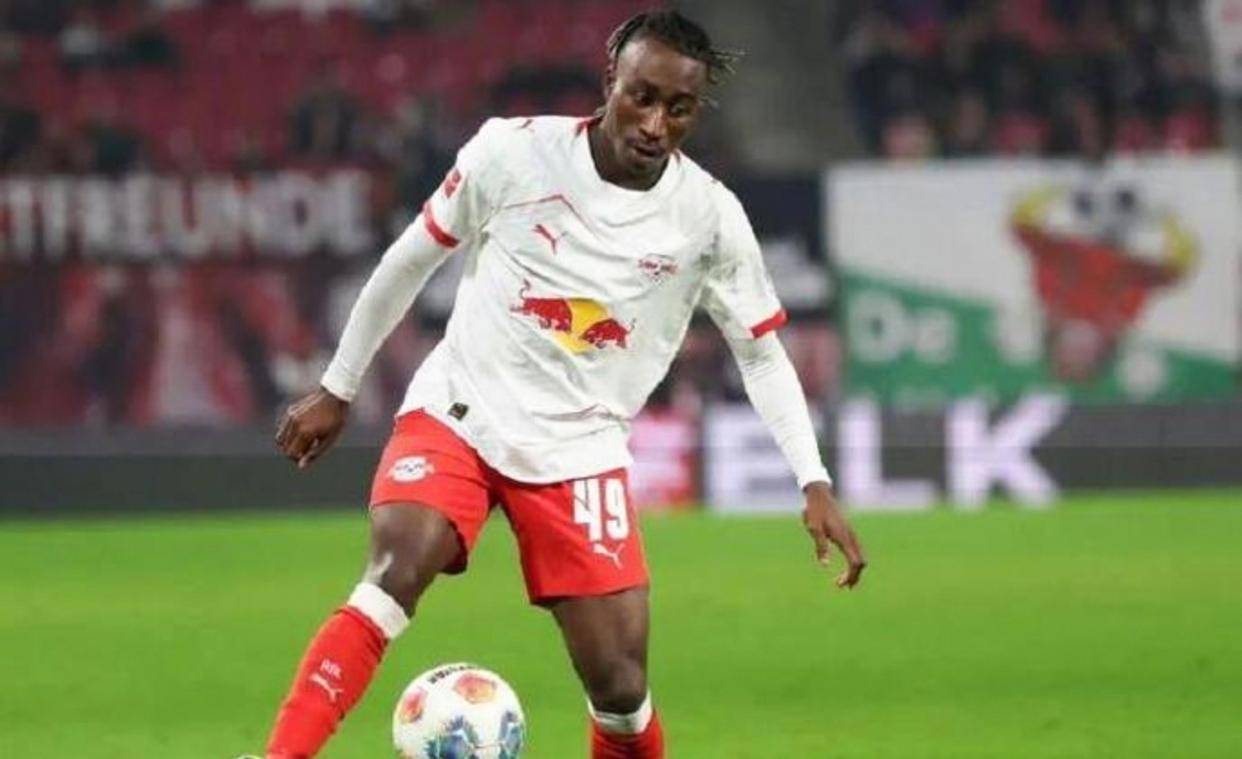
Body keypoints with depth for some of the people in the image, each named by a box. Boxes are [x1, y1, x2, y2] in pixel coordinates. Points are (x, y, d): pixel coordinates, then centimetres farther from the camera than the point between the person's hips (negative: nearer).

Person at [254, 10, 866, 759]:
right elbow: (411, 260, 5)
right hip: (459, 414, -2)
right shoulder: (514, 151, -9)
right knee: (396, 572, -29)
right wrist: (338, 389, 12)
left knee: (619, 681, -5)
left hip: (579, 449, 2)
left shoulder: (710, 217, -6)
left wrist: (815, 483, -5)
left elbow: (762, 353, 5)